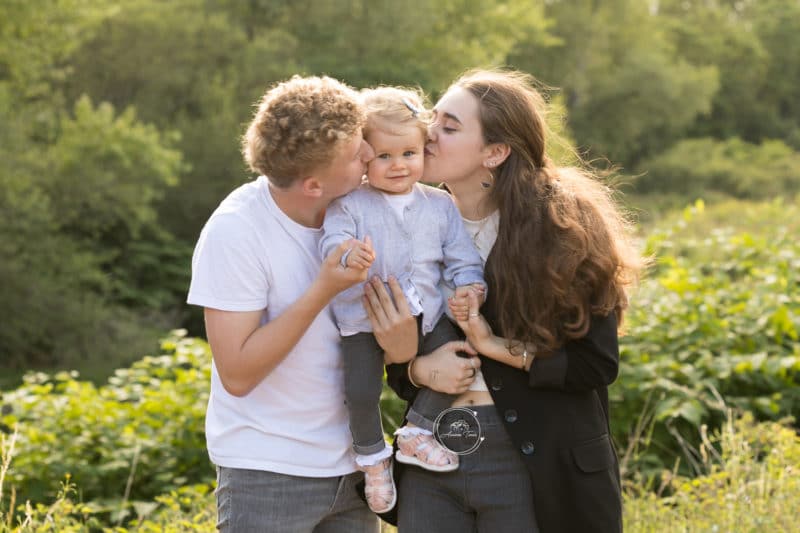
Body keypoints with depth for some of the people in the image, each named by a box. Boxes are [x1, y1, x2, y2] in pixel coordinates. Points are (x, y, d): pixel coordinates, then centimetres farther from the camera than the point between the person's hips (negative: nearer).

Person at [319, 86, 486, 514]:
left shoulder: (440, 205, 6)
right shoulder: (349, 203, -5)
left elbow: (461, 254, 8)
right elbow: (331, 243, -17)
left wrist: (468, 284, -13)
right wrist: (348, 254, -40)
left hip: (425, 312, 3)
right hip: (364, 316, -3)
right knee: (361, 389, -17)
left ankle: (417, 432, 9)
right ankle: (372, 456, 13)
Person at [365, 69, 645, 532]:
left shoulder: (561, 225, -9)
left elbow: (597, 363, -9)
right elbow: (397, 365, 10)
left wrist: (497, 347, -16)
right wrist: (418, 368, -11)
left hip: (532, 464, -4)